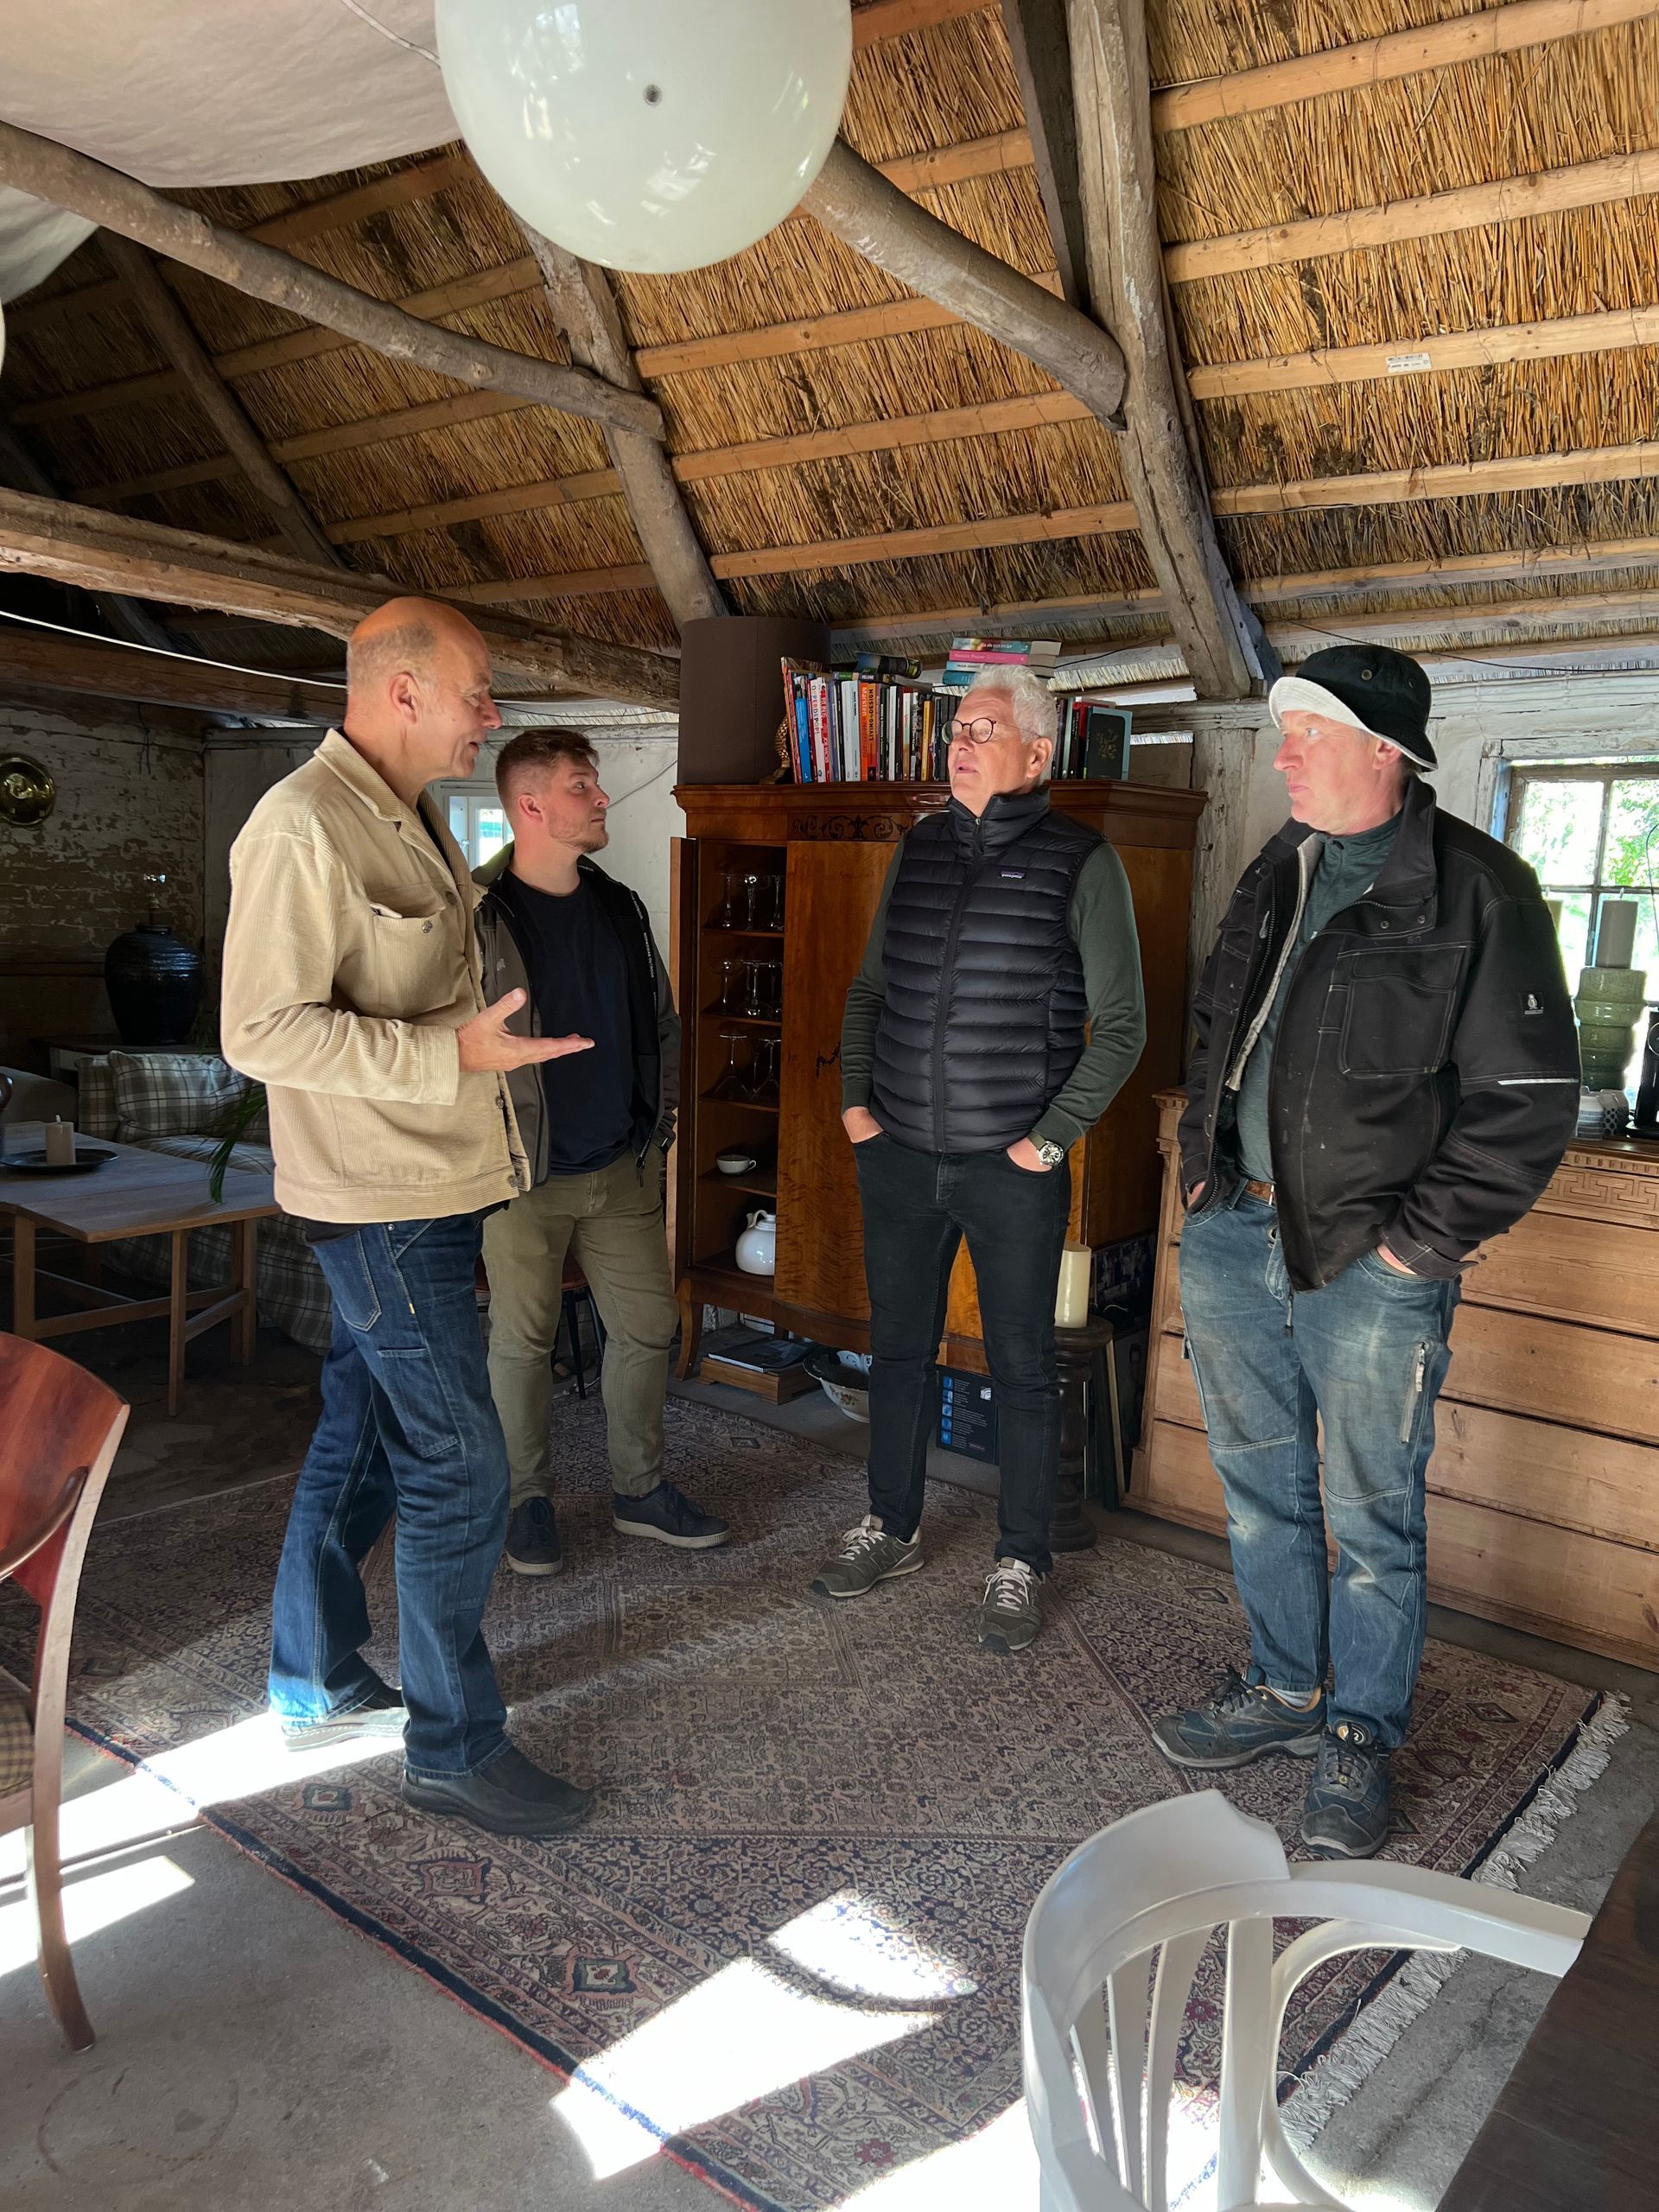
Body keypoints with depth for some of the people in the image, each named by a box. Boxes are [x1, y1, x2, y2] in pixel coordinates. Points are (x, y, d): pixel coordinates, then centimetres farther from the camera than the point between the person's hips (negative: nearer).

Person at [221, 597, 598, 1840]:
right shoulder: (304, 827, -18)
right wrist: (456, 1053, -27)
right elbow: (264, 1030, -23)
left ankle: (316, 1683, 36)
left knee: (362, 1437, 19)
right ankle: (455, 1749, 13)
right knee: (459, 1470, -3)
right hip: (381, 1201, -10)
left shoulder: (412, 820, 13)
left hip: (430, 1188, 10)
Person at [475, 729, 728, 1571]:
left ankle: (639, 1490, 28)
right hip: (523, 1175, -5)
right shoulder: (479, 917, -11)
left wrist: (658, 1118, 15)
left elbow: (661, 1021, 17)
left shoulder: (620, 909, 8)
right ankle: (528, 1497, 27)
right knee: (523, 1339, 7)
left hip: (623, 1168, 6)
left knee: (647, 1326, 11)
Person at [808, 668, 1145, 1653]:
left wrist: (1052, 1138, -10)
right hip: (900, 1157, 5)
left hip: (1014, 1169, -4)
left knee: (1022, 1369, 7)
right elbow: (870, 989, 17)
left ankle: (1021, 1565, 23)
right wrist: (856, 1100, 7)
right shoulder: (919, 850, 9)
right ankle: (892, 1531, 33)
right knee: (899, 1350, 15)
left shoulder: (1082, 863, -5)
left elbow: (1121, 1025, -5)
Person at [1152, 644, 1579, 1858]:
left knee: (1371, 1517, 7)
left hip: (1368, 1262, -6)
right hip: (1233, 1237, 7)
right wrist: (1201, 1160, 13)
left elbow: (1530, 1098, -11)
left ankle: (1362, 1737, 27)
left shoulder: (1476, 891, -10)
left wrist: (1420, 1240, -13)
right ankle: (1284, 1690, 37)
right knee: (1262, 1485, 18)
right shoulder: (1277, 873, 11)